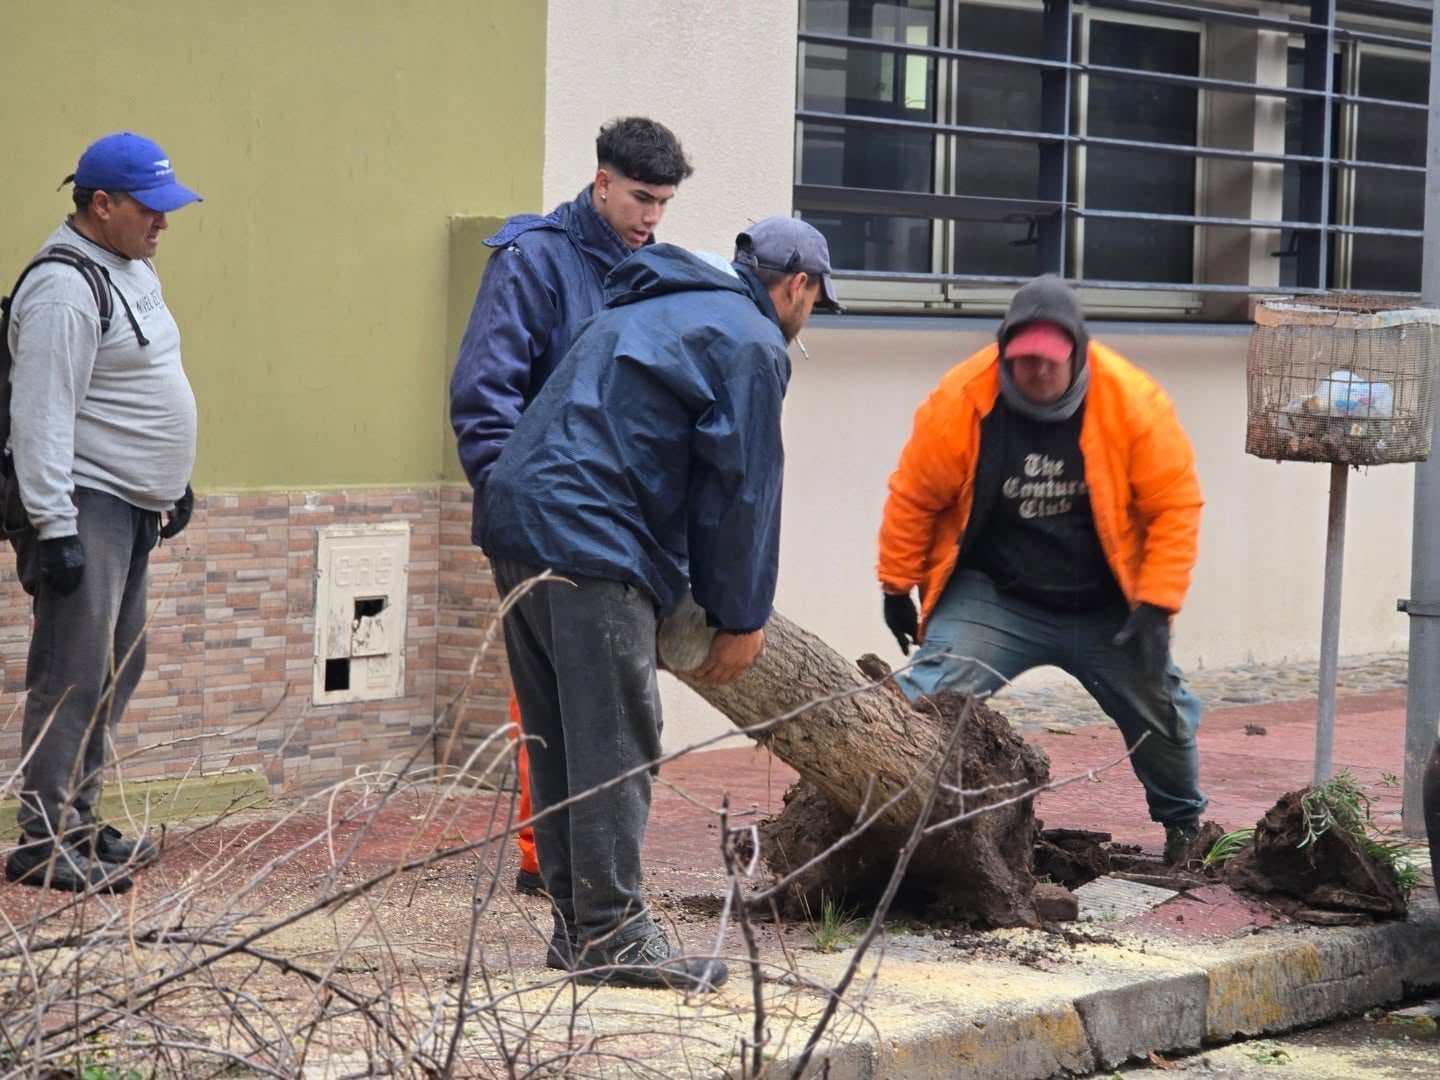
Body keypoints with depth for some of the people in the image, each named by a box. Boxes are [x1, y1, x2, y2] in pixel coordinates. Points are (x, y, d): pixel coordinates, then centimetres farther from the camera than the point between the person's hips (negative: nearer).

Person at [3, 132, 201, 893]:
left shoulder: (134, 271, 14)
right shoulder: (64, 290, -17)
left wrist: (173, 483, 25)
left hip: (132, 506, 10)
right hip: (82, 506, -10)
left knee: (115, 672, 13)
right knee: (73, 678, -9)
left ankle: (76, 824, 21)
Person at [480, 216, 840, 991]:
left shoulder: (651, 308, 28)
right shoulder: (751, 342, -1)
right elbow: (743, 485, -4)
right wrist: (742, 619, 4)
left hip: (518, 519, 10)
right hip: (593, 545, -10)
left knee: (561, 740, 13)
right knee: (615, 744, -6)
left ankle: (576, 924, 19)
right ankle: (611, 935, -4)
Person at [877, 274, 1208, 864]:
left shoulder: (1134, 401, -19)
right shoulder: (959, 401, -19)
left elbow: (1175, 506, -13)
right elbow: (913, 498, -6)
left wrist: (1155, 606, -18)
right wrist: (898, 587, 0)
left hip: (1107, 608, 2)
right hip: (994, 599, -1)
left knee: (1160, 709, 14)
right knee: (931, 695, -22)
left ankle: (1183, 823, 41)